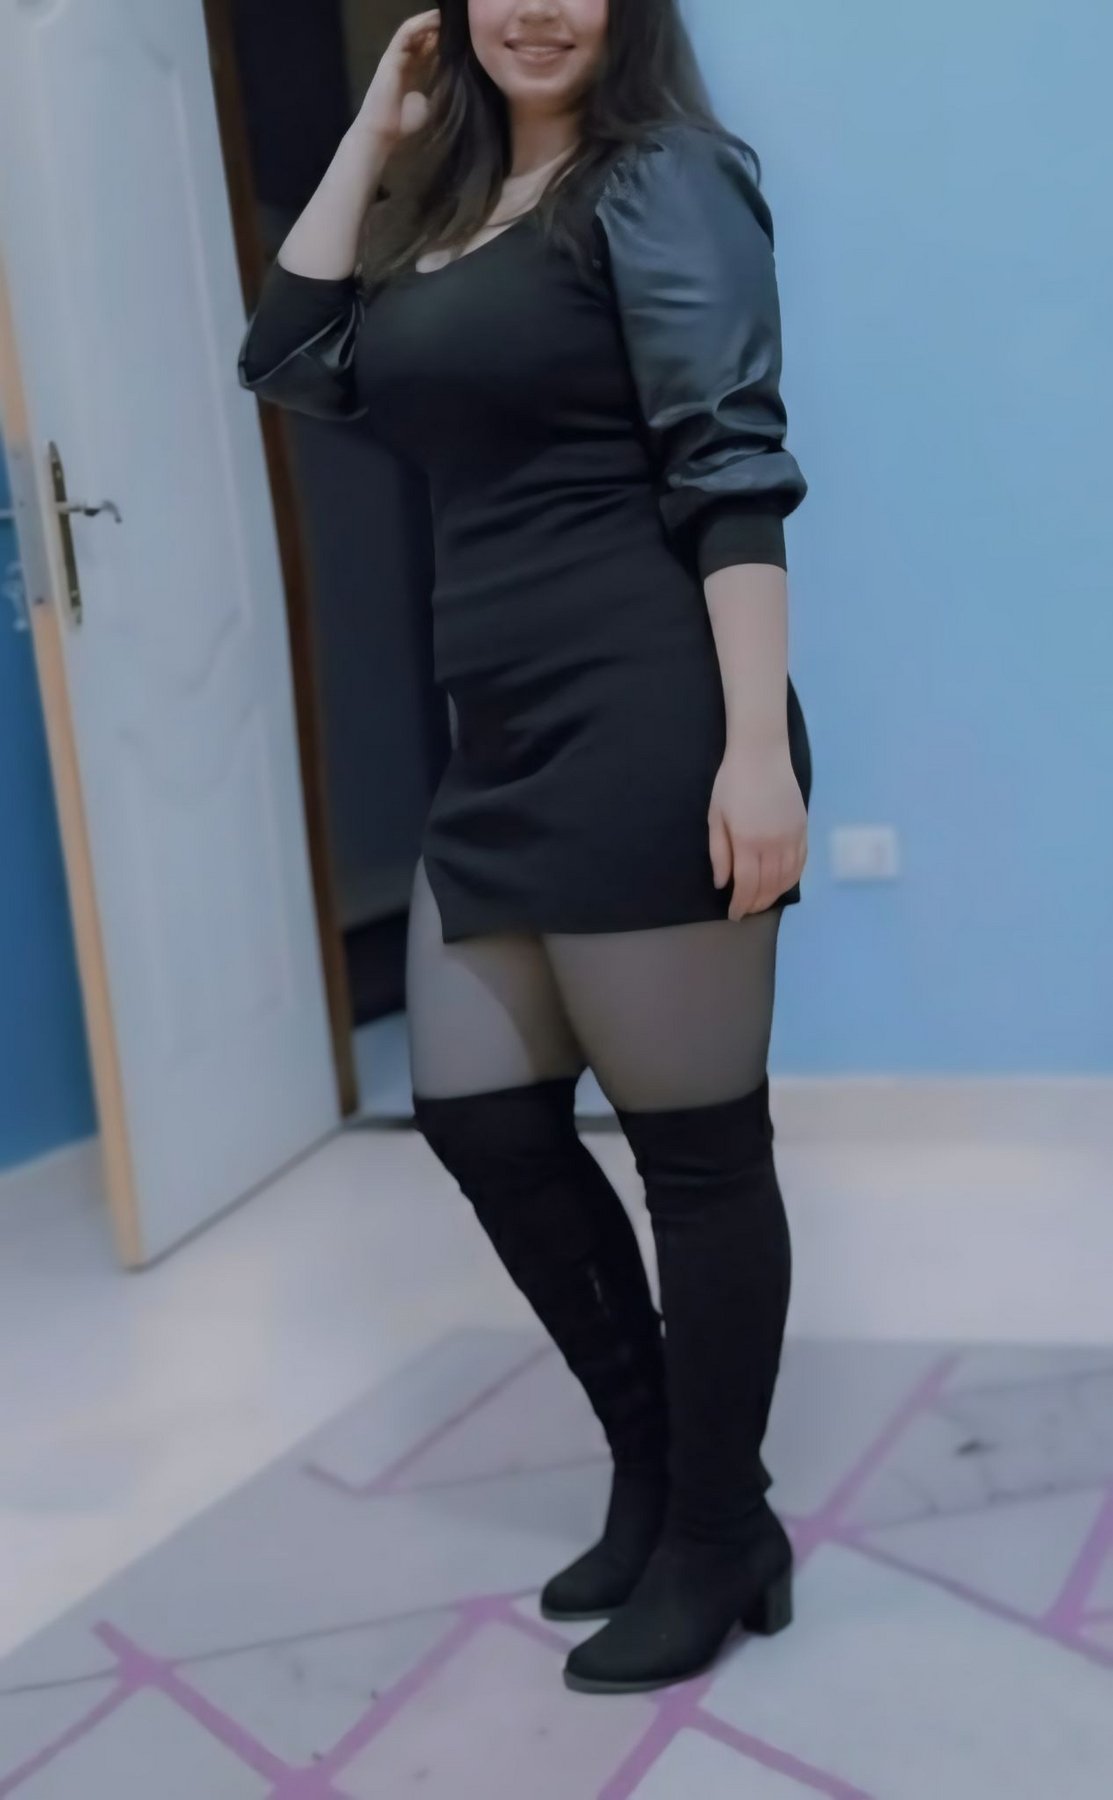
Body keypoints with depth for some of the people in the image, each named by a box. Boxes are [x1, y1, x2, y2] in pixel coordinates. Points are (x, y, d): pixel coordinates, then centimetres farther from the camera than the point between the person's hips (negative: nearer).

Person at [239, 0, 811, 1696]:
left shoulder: (660, 175, -3)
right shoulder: (454, 207, 20)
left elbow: (734, 474, -13)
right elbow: (290, 360, 16)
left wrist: (758, 750, -22)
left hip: (644, 742, -9)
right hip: (505, 748, 9)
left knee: (694, 1142, 2)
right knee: (479, 1118, 12)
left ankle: (720, 1539, 21)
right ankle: (660, 1471, 31)